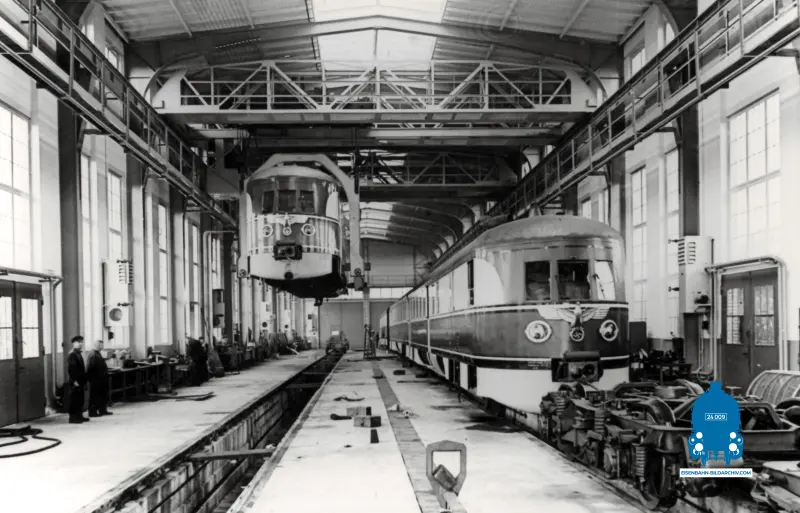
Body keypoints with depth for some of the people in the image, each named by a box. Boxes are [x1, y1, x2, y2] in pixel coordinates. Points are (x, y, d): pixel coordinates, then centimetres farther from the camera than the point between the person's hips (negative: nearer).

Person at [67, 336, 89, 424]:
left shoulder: (79, 354, 16)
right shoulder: (72, 355, -12)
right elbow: (70, 369, -19)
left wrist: (84, 380, 18)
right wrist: (74, 381, -22)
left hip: (80, 382, 9)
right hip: (75, 383, -9)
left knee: (80, 400, 13)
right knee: (74, 400, -5)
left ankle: (79, 416, 19)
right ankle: (73, 417, -2)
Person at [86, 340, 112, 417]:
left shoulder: (98, 354, 14)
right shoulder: (92, 355, -17)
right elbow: (90, 368, -21)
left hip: (100, 379, 10)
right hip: (95, 380, -10)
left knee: (103, 395, 15)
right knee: (94, 396, -2)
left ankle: (102, 410, 23)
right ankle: (92, 412, 4)